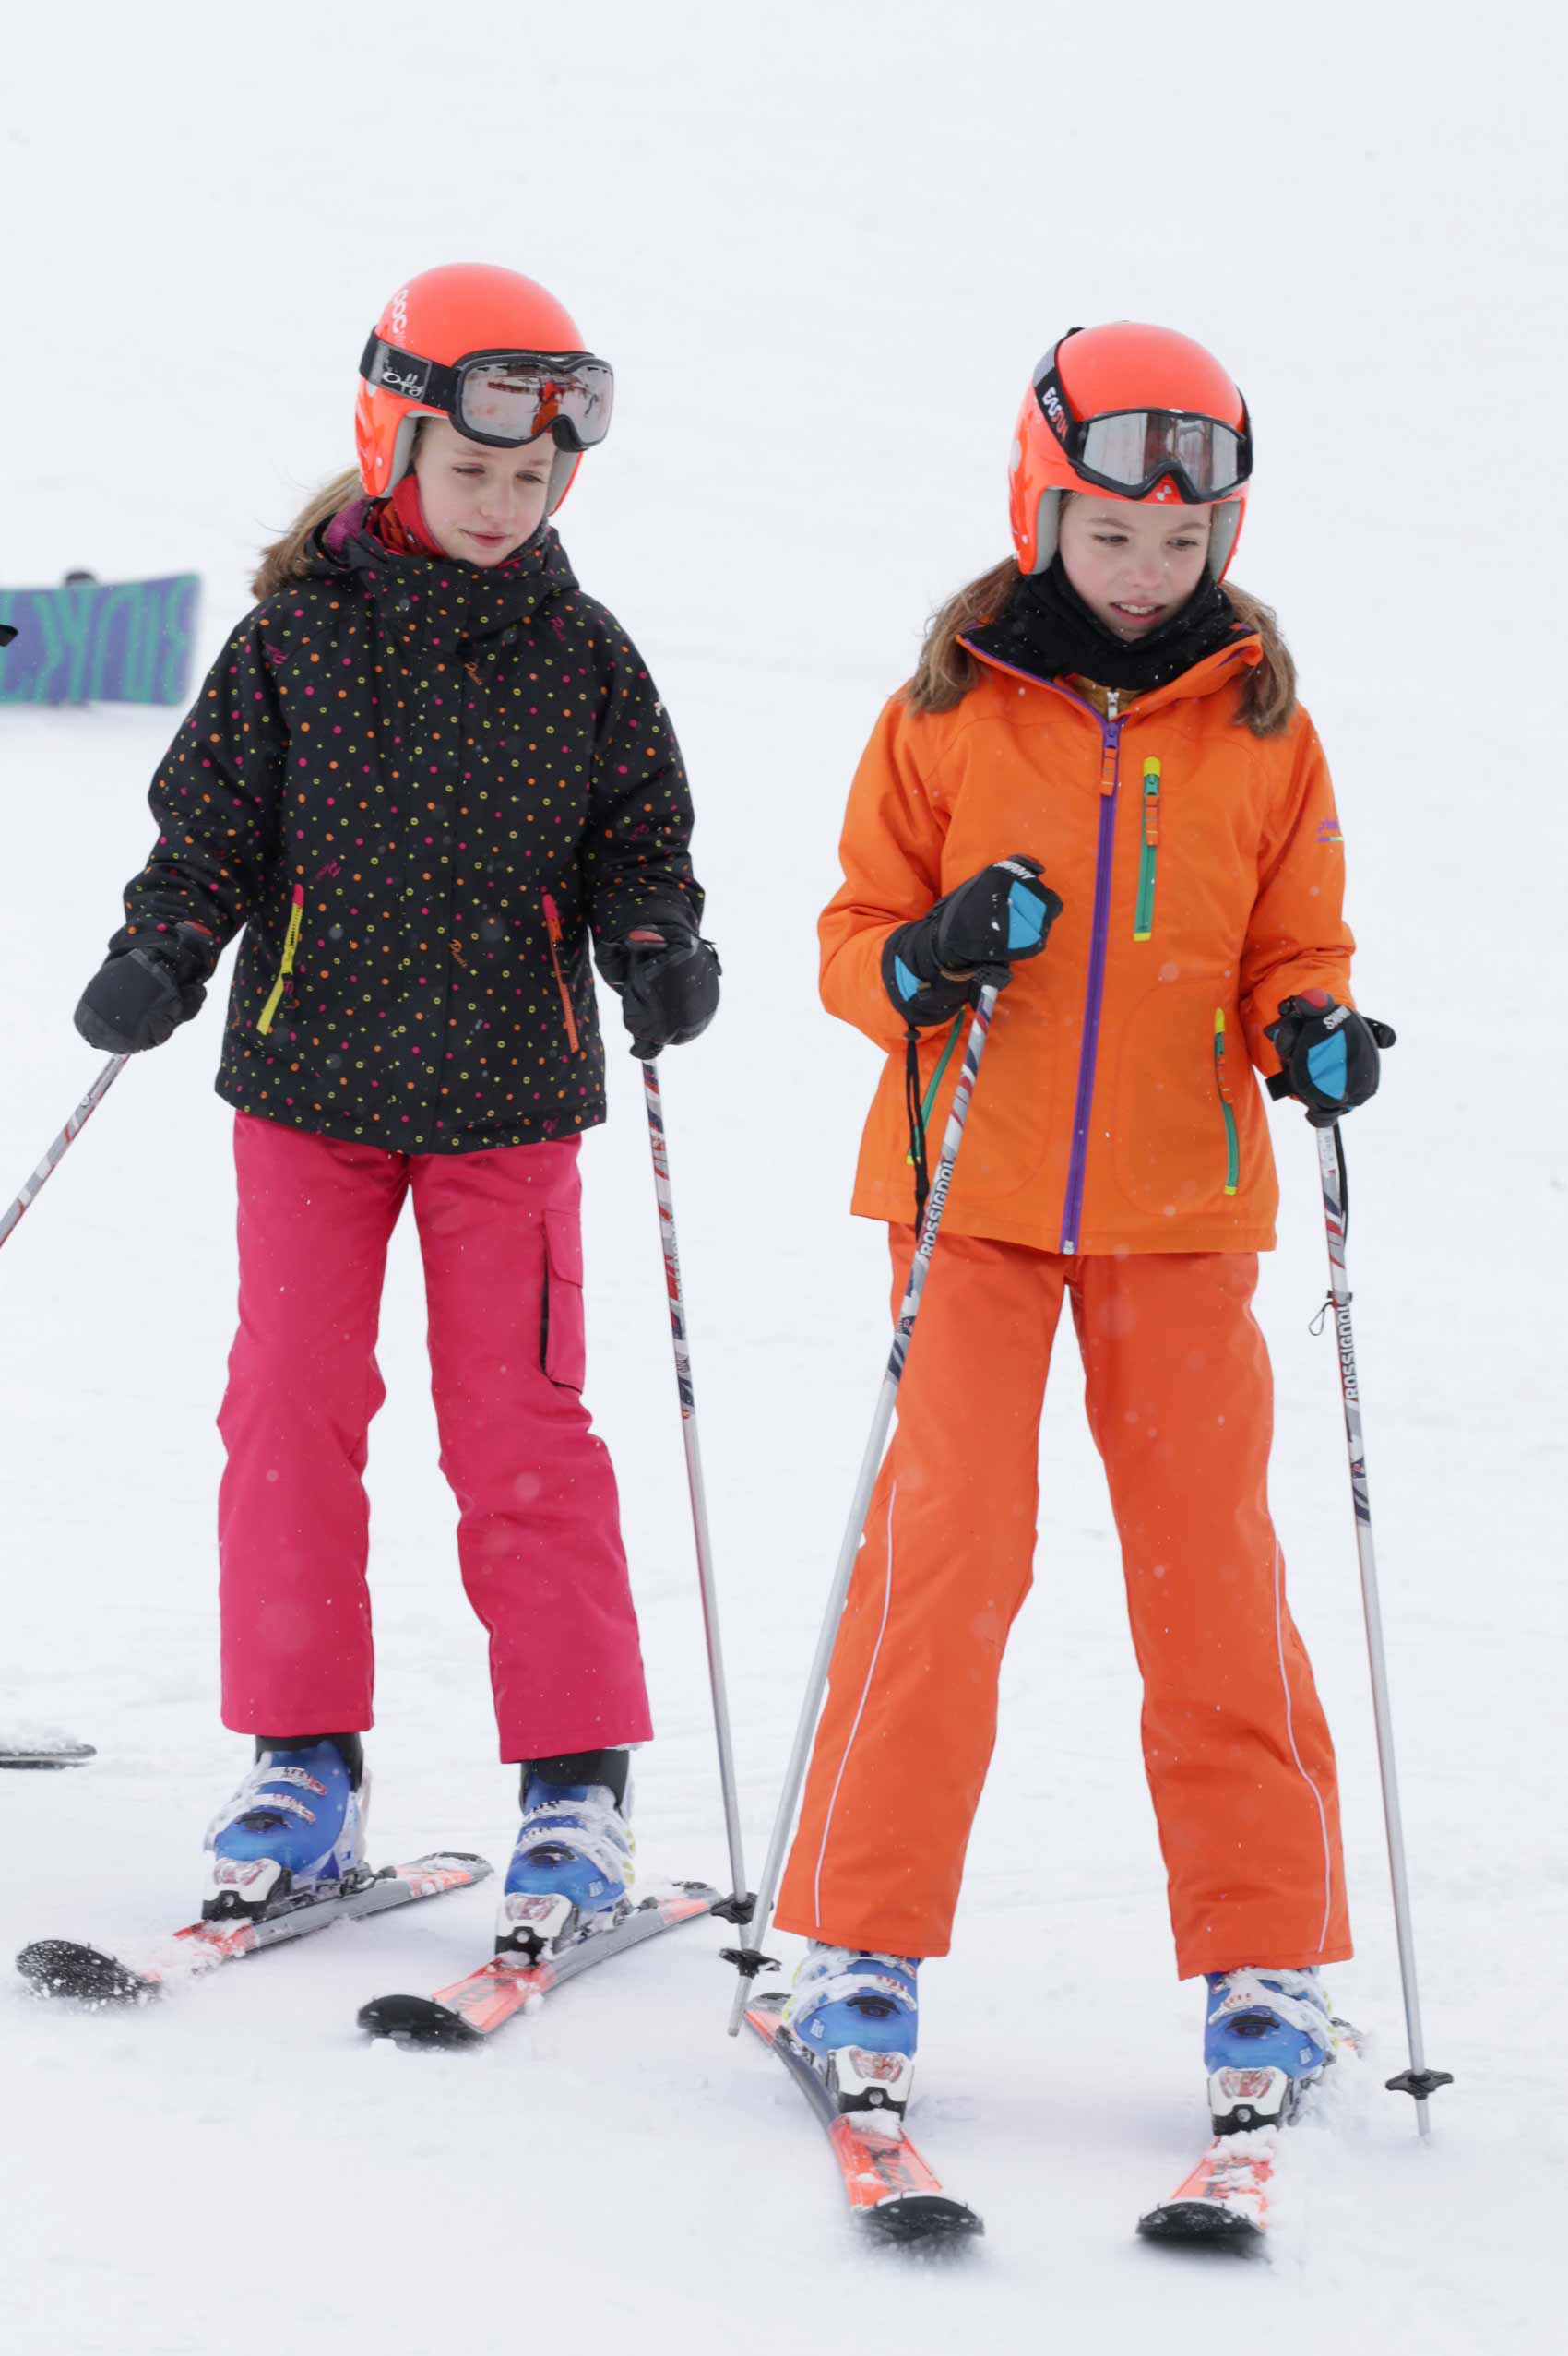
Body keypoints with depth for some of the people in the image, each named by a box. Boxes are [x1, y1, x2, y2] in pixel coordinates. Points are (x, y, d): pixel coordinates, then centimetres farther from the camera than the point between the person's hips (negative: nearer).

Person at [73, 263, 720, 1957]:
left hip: (510, 1089, 0)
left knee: (519, 1429, -2)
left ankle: (578, 1784, 4)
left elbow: (635, 837, 9)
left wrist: (655, 949, -10)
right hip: (311, 1072, 0)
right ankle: (303, 1766, 11)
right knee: (291, 1410, 0)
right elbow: (212, 821, 4)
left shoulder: (581, 658, 3)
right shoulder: (297, 637, -1)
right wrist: (158, 956, -12)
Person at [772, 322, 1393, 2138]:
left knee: (1211, 1567, 0)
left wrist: (1312, 1033, -11)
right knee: (945, 1546, -8)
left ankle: (1262, 1959, 9)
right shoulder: (946, 712, 2)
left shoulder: (1263, 729, 6)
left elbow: (1288, 952, 11)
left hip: (1180, 1202, 1)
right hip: (973, 1193, -1)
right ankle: (866, 1946, 2)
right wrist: (923, 965, -16)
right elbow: (854, 933, 6)